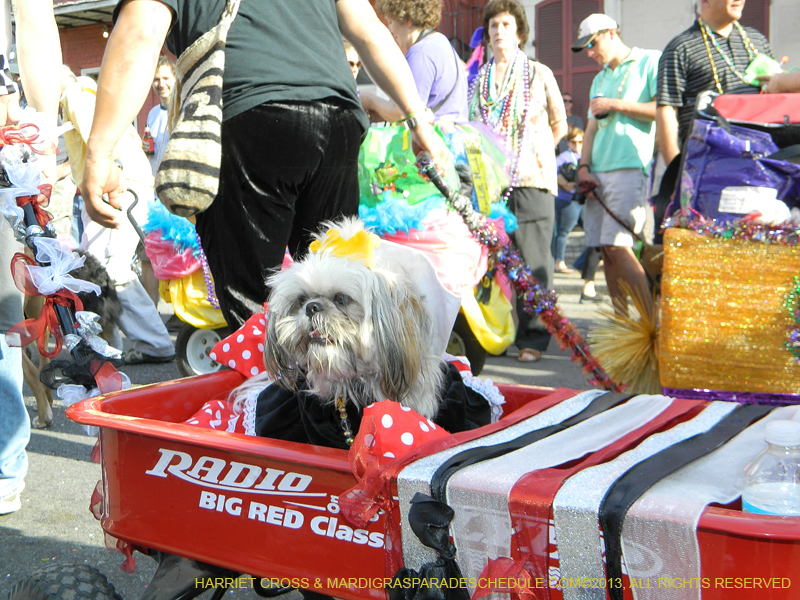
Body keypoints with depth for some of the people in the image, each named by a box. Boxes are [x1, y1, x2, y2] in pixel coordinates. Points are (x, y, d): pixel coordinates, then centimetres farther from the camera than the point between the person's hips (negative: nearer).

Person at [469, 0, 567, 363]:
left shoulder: (539, 74, 8)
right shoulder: (477, 78, 15)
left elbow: (559, 124, 15)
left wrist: (535, 153, 7)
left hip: (530, 178, -3)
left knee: (533, 259, -4)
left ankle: (533, 338, 4)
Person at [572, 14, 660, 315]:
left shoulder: (650, 61, 5)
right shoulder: (600, 79, 26)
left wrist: (616, 104, -5)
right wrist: (584, 167, 7)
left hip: (630, 167, -7)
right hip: (599, 173, 7)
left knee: (617, 246, -17)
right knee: (607, 251, 1)